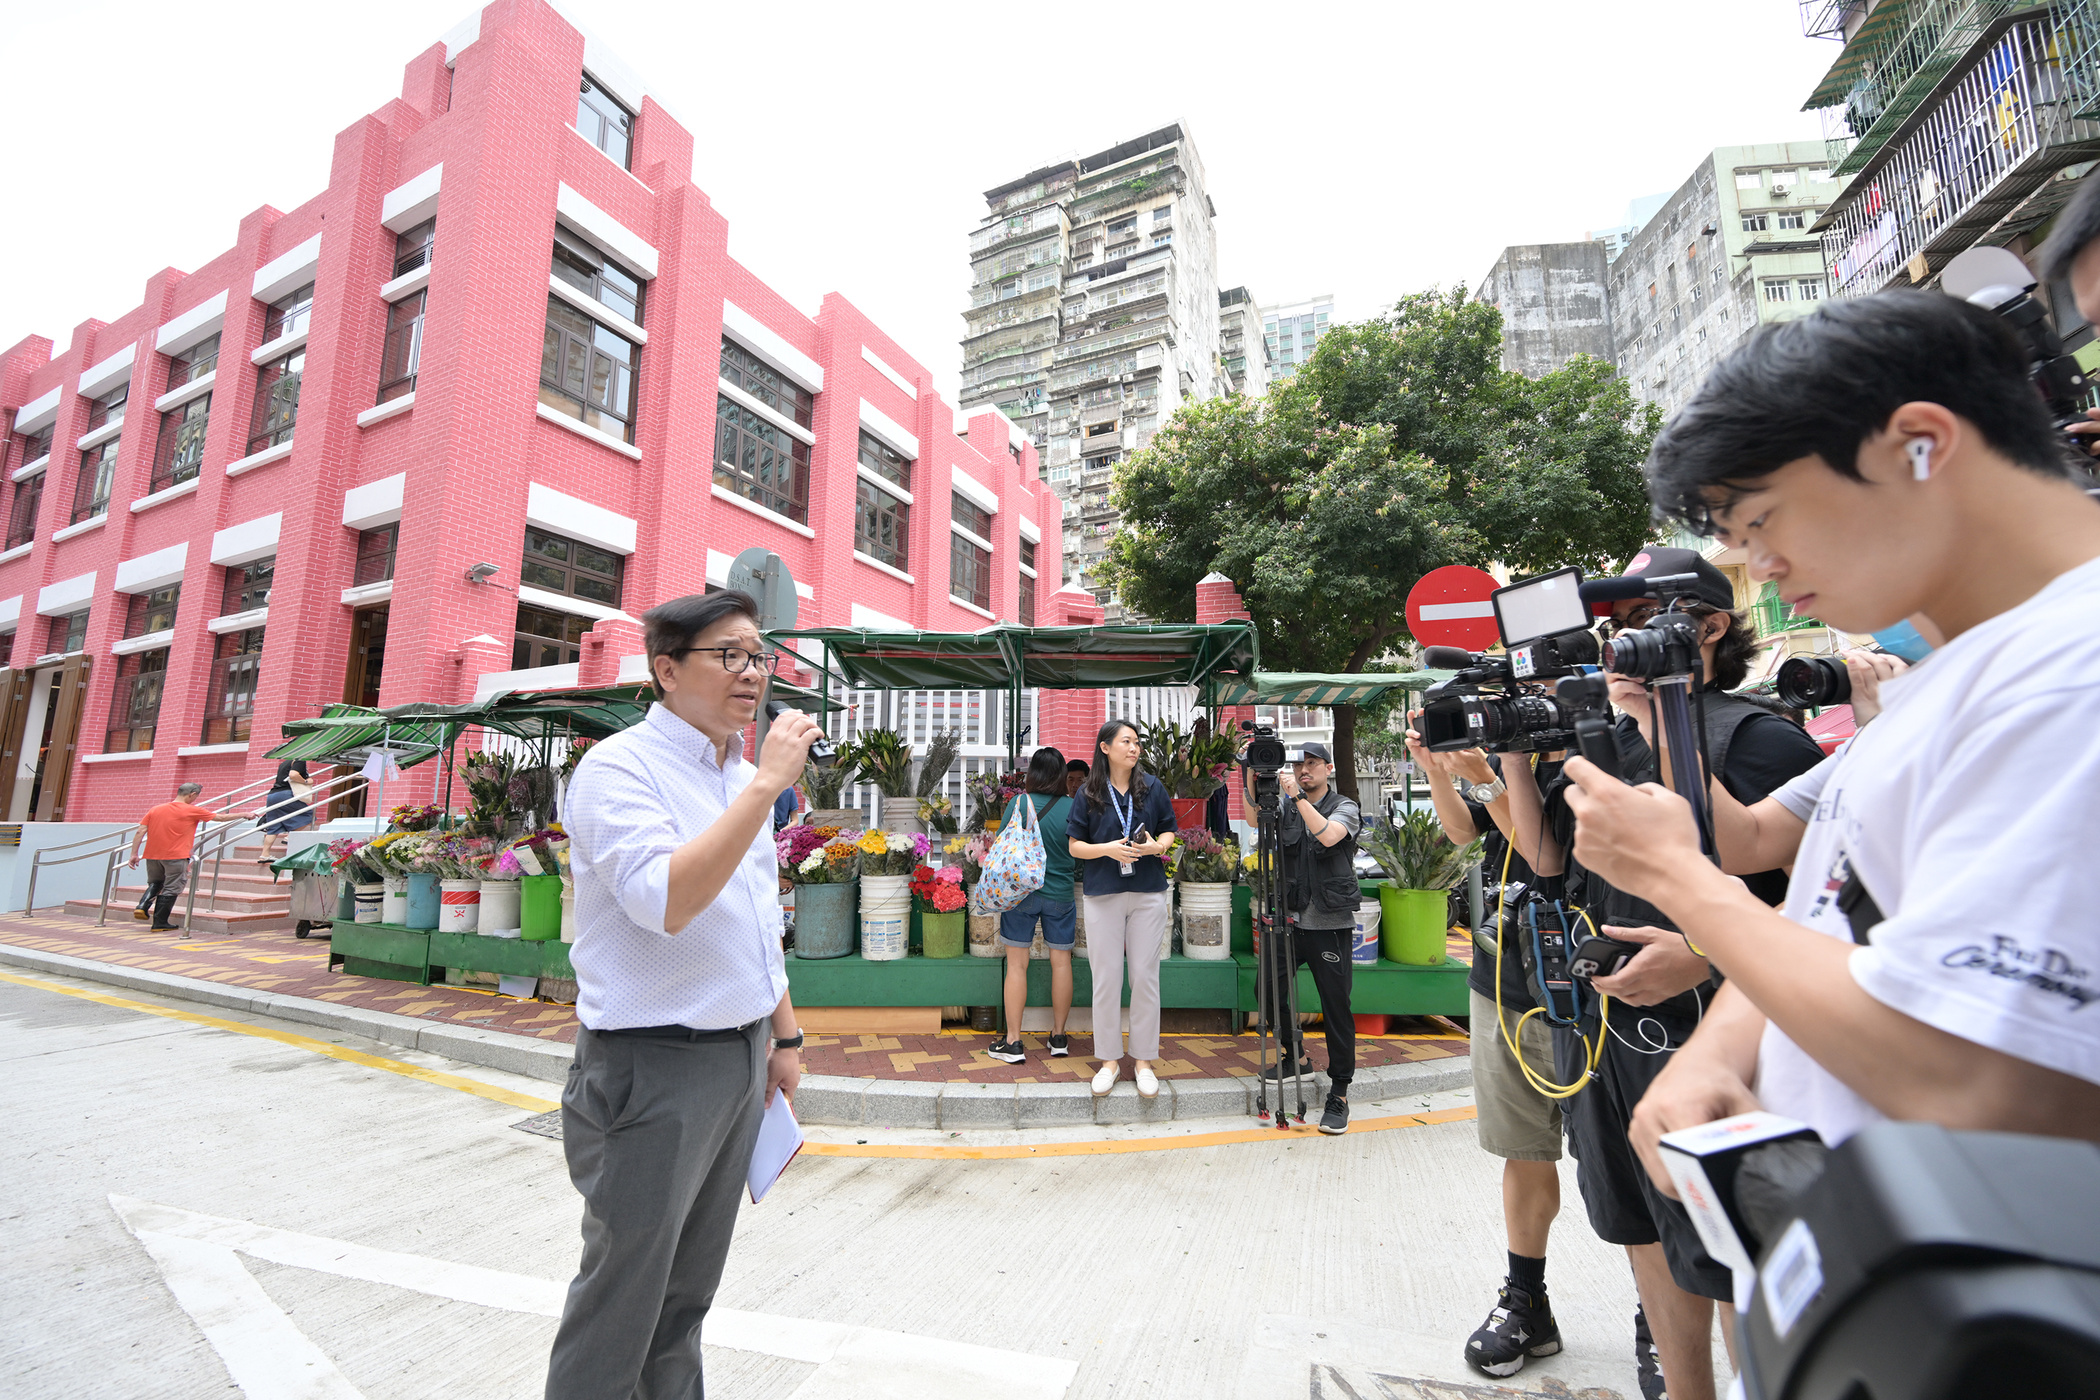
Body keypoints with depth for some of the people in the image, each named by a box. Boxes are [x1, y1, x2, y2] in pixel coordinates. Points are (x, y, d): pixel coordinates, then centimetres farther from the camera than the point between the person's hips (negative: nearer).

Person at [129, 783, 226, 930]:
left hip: (152, 856, 5)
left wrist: (134, 854, 5)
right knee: (171, 889, 3)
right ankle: (159, 923, 7)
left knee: (155, 883, 25)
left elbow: (140, 832, 2)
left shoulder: (155, 809, 8)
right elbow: (221, 818, 4)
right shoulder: (192, 811, -4)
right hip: (176, 857, -5)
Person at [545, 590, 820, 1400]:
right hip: (653, 1066, -7)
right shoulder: (620, 768, -14)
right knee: (624, 1294, 10)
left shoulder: (744, 777, 9)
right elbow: (665, 902, -29)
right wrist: (767, 785, -29)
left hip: (740, 1055, 7)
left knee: (690, 1284, 22)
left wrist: (783, 1037, 17)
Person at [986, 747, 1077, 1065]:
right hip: (1060, 893, 1)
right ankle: (1058, 1038, 22)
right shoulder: (1072, 807, -5)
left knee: (1017, 964, 5)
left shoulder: (1018, 803, -8)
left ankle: (1013, 1042, 10)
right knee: (1061, 962, 12)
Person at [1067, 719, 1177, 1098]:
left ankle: (1144, 1059, 20)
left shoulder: (1152, 787, 5)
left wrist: (1157, 846, -11)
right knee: (1105, 977, 4)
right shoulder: (1088, 794, 1)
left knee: (1145, 975, 5)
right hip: (1103, 893, -1)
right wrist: (1107, 849, -15)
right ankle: (1109, 1059, 21)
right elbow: (1075, 846, 2)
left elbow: (1168, 832, 11)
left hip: (1148, 893, 1)